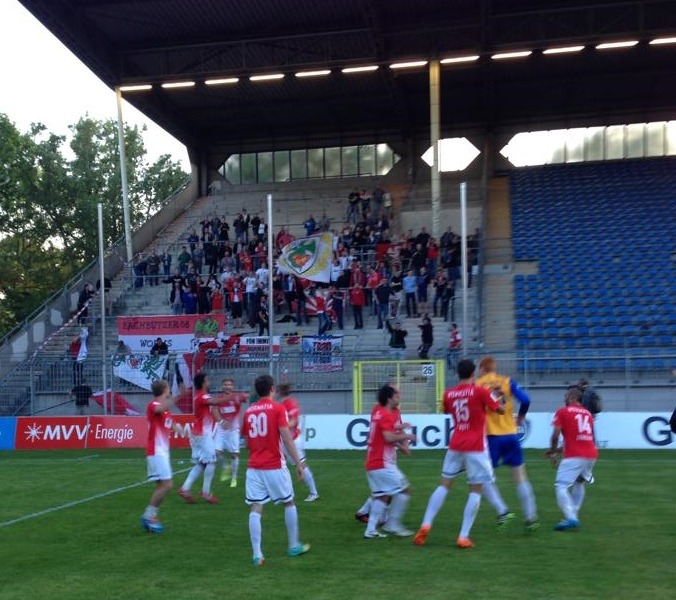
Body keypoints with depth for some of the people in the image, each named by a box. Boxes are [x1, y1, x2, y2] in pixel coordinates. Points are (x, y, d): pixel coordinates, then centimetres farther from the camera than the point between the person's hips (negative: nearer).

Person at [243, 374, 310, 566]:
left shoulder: (249, 411, 8)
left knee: (256, 509, 1)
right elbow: (286, 438, -12)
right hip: (275, 467, -3)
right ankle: (294, 546, 24)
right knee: (289, 503, 15)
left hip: (254, 467, 4)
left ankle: (257, 555, -4)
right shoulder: (277, 408, -6)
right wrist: (298, 463, -9)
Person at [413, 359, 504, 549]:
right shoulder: (480, 391, -8)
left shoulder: (449, 394, 4)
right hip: (475, 448, -4)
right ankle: (463, 537, -1)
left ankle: (425, 525, 0)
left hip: (455, 446, 4)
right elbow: (500, 410, 4)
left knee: (444, 485, 13)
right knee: (475, 491, 4)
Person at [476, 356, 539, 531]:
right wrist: (520, 417, 12)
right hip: (510, 435, 3)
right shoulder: (507, 382, 4)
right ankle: (531, 518, 13)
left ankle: (502, 511, -12)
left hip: (491, 437, -2)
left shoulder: (477, 385, 0)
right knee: (520, 477, 12)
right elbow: (525, 400, -6)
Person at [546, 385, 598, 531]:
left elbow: (555, 435, -8)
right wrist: (560, 450, 25)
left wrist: (553, 453, 7)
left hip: (574, 457, -7)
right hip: (591, 454, 7)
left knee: (561, 487, -5)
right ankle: (574, 515, 25)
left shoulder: (563, 411, 1)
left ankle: (570, 518, -20)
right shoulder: (588, 413, 18)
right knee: (579, 483, 26)